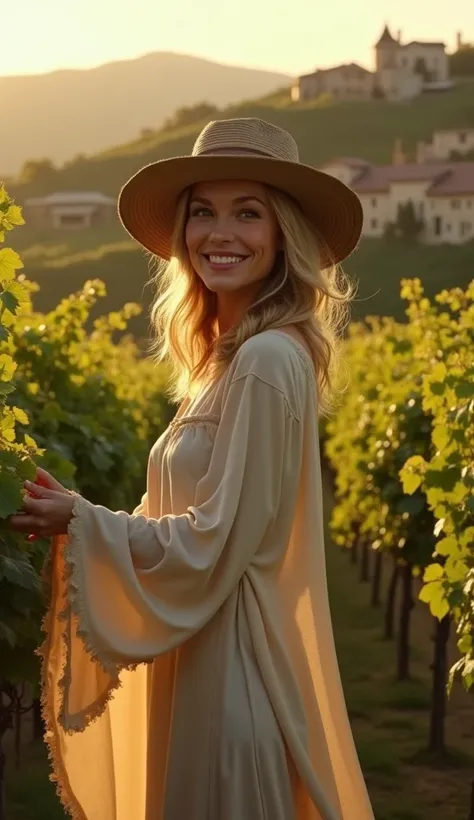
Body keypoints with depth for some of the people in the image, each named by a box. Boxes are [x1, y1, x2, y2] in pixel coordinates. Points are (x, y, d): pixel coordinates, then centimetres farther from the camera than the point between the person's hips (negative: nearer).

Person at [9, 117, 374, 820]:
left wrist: (81, 521, -12)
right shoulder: (238, 354, 10)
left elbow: (216, 543, -20)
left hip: (235, 663, -9)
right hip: (211, 650, 9)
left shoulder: (266, 361, -19)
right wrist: (83, 516, 6)